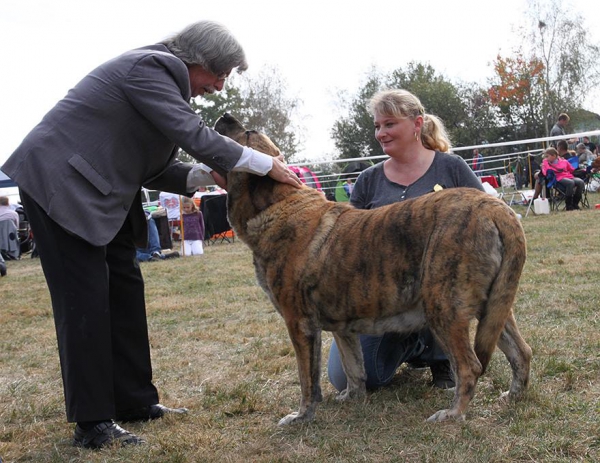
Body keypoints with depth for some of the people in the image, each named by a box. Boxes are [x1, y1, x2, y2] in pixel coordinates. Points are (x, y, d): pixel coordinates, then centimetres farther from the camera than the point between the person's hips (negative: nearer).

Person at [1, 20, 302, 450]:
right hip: (59, 184, -10)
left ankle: (134, 401, 19)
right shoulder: (149, 67, -16)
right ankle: (92, 424, -2)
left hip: (98, 192, 10)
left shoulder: (165, 78, 13)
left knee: (125, 288, 10)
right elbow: (194, 135, -24)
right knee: (85, 298, -9)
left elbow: (153, 168, 12)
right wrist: (267, 165, -18)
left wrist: (205, 174, -3)